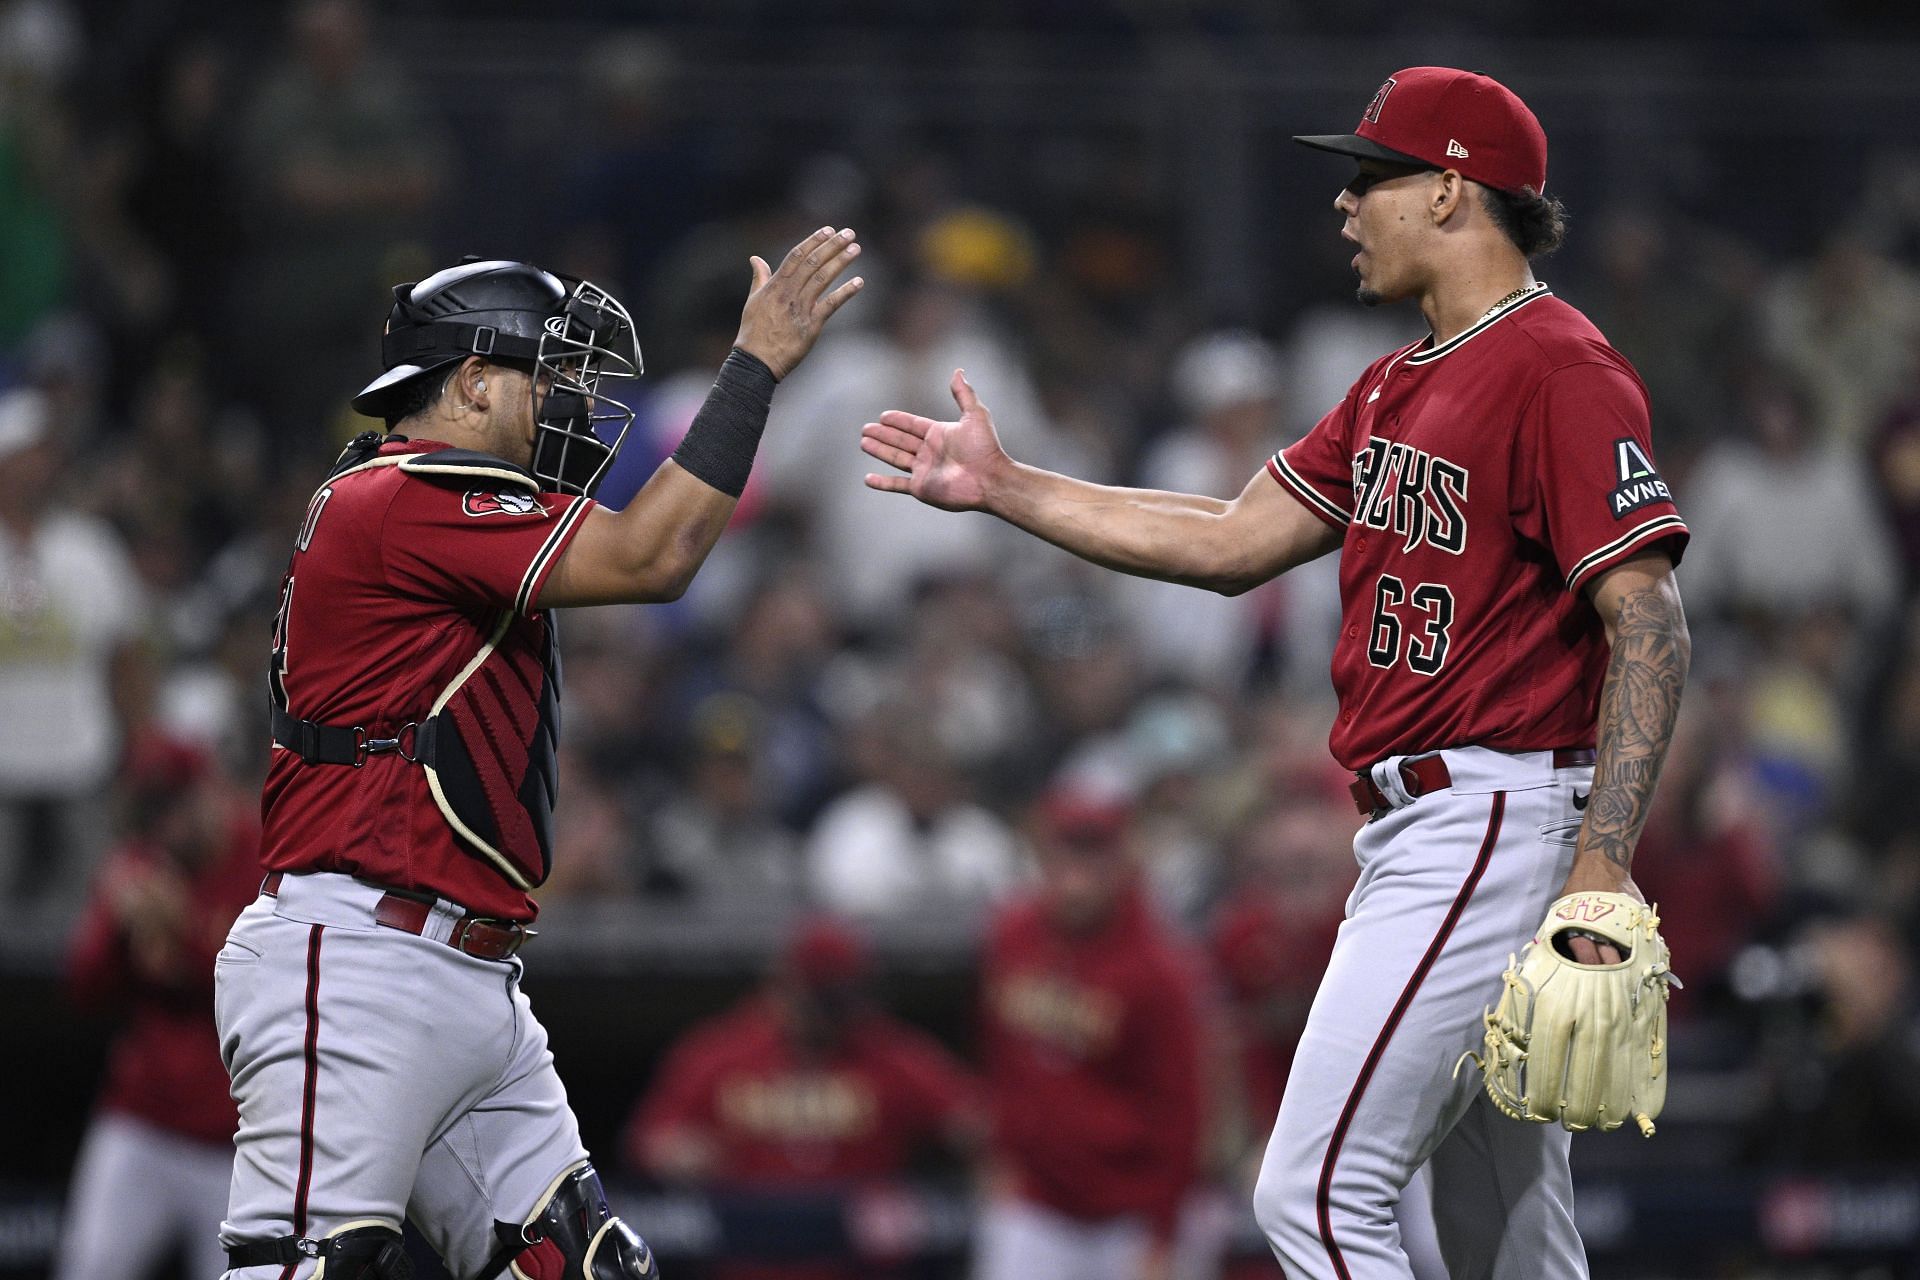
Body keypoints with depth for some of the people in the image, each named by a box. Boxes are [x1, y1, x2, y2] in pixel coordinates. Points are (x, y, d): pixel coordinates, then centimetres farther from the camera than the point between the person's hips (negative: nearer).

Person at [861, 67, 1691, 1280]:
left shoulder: (1558, 370, -13)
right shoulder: (1402, 382, 18)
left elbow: (1650, 624, -19)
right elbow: (1235, 543, 22)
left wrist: (1602, 861, -27)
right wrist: (1004, 486, 21)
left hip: (1499, 814, -10)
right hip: (1424, 821, 10)